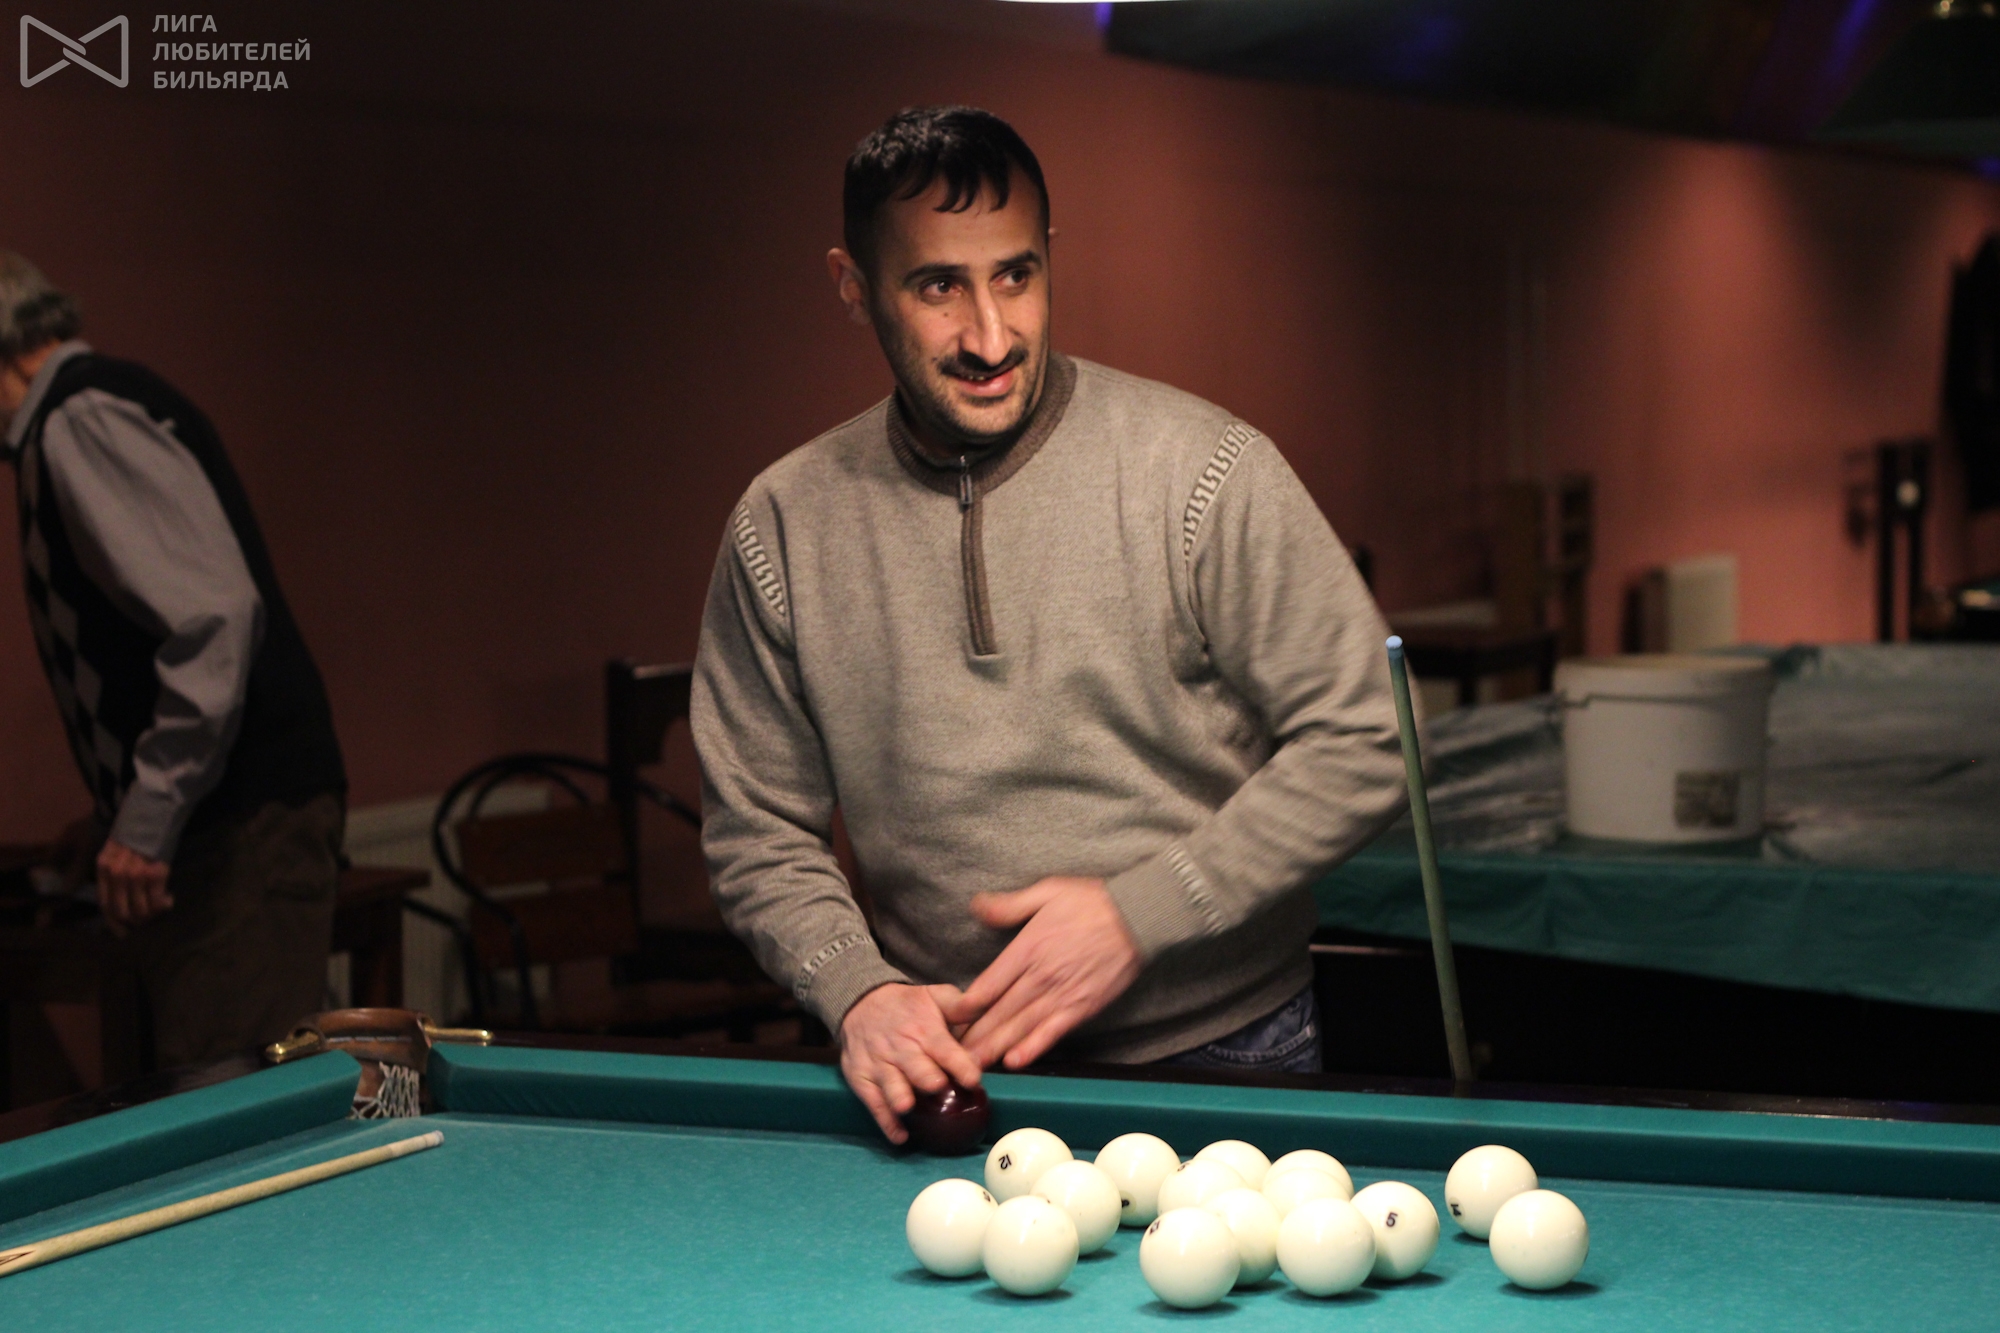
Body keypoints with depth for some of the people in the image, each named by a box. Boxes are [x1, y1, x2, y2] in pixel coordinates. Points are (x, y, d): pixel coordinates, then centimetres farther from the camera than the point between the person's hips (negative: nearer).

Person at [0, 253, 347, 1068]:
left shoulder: (83, 420, -12)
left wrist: (148, 818, -22)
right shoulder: (77, 416, 20)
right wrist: (136, 814, 22)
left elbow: (214, 611, -23)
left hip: (239, 820, -10)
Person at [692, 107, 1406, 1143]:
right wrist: (858, 990, -13)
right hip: (949, 1069, 2)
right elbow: (757, 834, 6)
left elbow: (1359, 747, -8)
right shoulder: (783, 525, 0)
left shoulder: (1204, 471, -9)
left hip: (1222, 1057, -2)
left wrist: (1138, 914, -16)